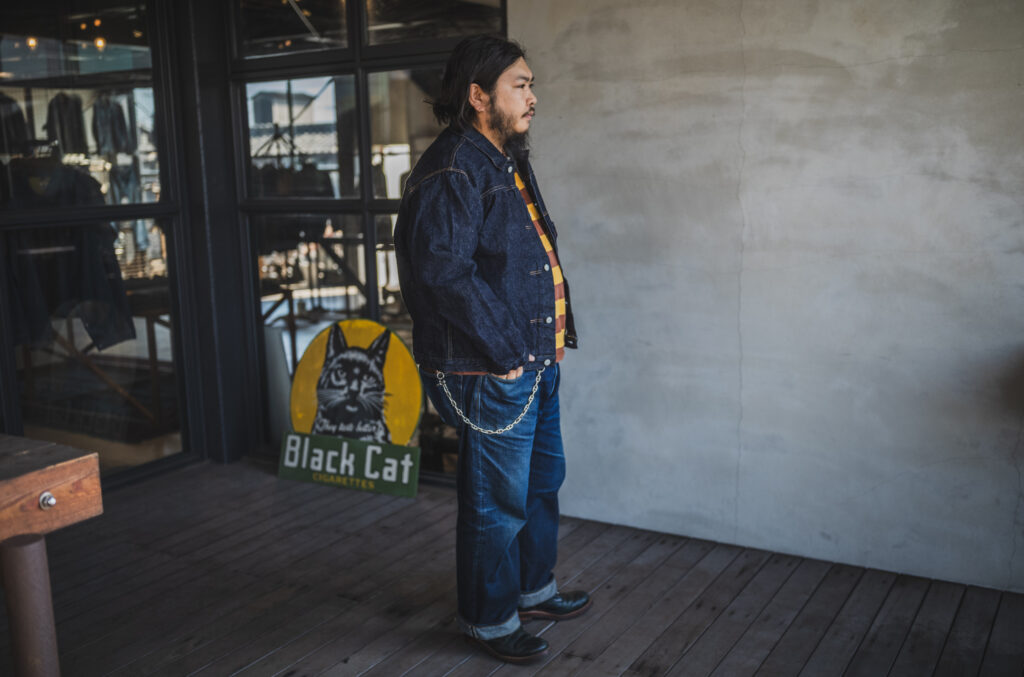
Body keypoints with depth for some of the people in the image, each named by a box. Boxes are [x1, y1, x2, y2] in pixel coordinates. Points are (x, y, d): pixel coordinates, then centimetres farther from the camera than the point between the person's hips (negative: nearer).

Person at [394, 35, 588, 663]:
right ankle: (490, 619, 24)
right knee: (498, 501, 4)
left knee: (543, 478, 22)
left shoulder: (510, 162, 15)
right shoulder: (452, 170, -17)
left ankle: (534, 587, 42)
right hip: (491, 374, -10)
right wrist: (506, 351, -21)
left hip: (536, 362, 10)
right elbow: (445, 270, -27)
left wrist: (555, 332, 13)